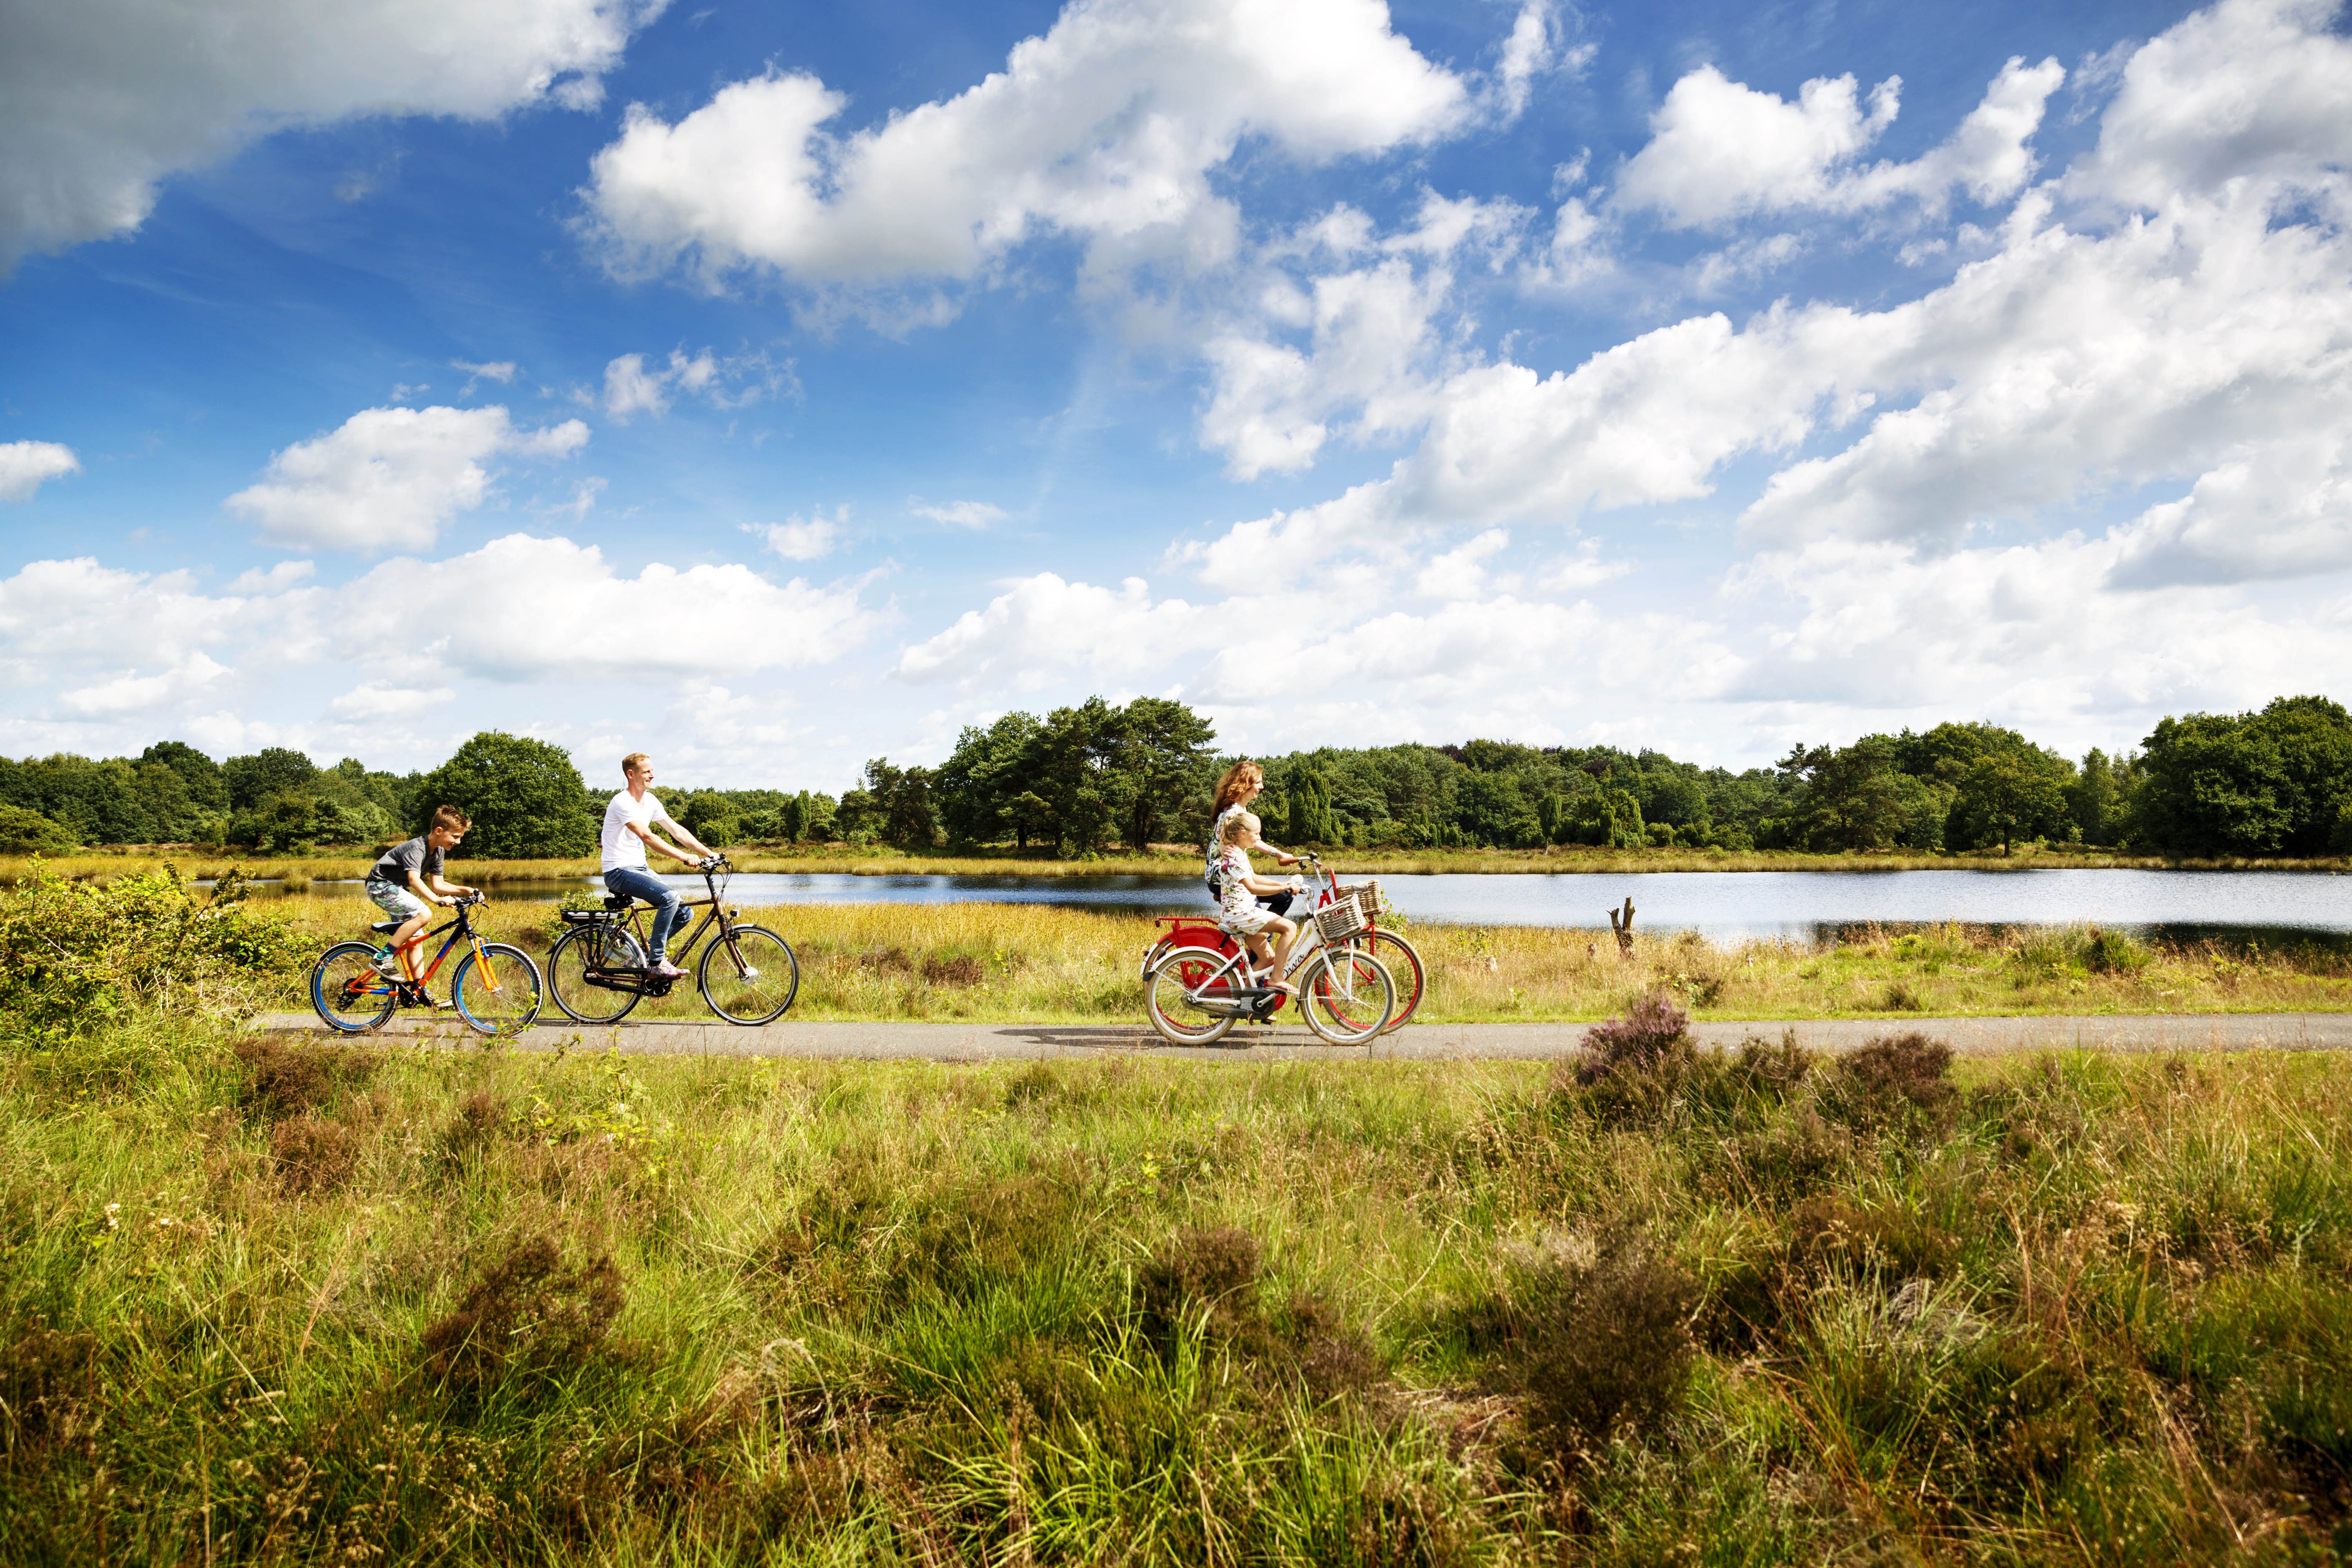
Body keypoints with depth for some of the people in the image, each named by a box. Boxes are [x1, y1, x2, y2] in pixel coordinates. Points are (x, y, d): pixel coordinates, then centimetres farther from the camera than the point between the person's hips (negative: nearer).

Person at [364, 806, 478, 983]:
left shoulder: (439, 851, 3)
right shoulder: (417, 847, -25)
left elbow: (438, 884, 6)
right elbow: (414, 879, -40)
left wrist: (466, 891, -7)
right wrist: (437, 899, -53)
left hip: (397, 888, 10)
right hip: (381, 884, -10)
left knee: (416, 940, 4)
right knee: (423, 914, -29)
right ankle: (384, 958, -21)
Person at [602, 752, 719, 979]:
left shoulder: (650, 801, 9)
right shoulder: (623, 802, -18)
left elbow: (676, 830, 8)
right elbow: (647, 837, -29)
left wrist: (709, 853, -3)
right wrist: (683, 856, -37)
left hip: (641, 869, 9)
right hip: (619, 871, -9)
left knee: (683, 912, -3)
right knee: (670, 897, -28)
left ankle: (642, 955, 11)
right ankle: (656, 963, -17)